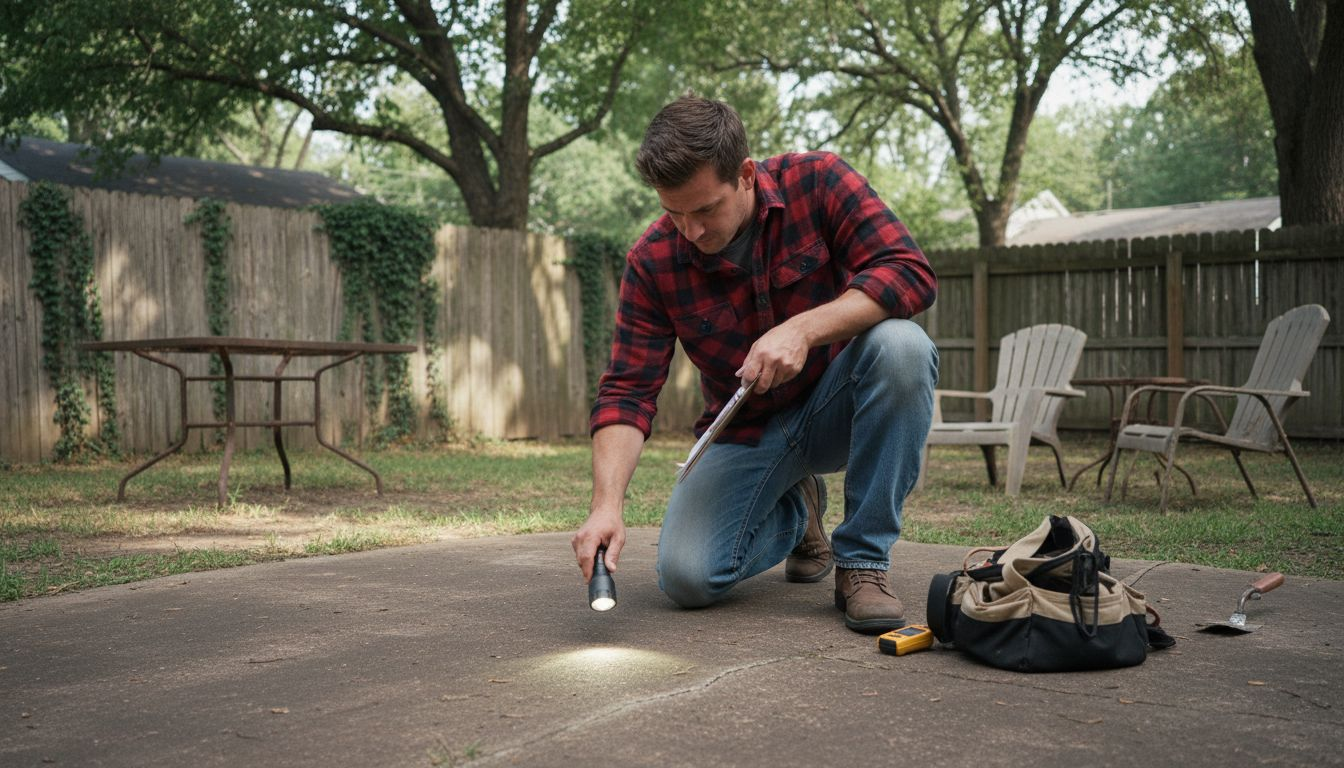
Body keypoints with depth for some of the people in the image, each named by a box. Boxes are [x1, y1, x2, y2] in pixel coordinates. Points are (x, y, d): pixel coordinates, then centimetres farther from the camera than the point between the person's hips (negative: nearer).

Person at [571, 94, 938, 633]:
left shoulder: (817, 182, -16)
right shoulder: (653, 261, -13)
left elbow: (912, 274, -25)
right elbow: (627, 391, -15)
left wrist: (805, 329, -38)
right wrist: (606, 504, -30)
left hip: (836, 407, -1)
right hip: (746, 431, 2)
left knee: (900, 344, -34)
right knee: (686, 578, -19)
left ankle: (863, 561, -21)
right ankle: (794, 512, 16)